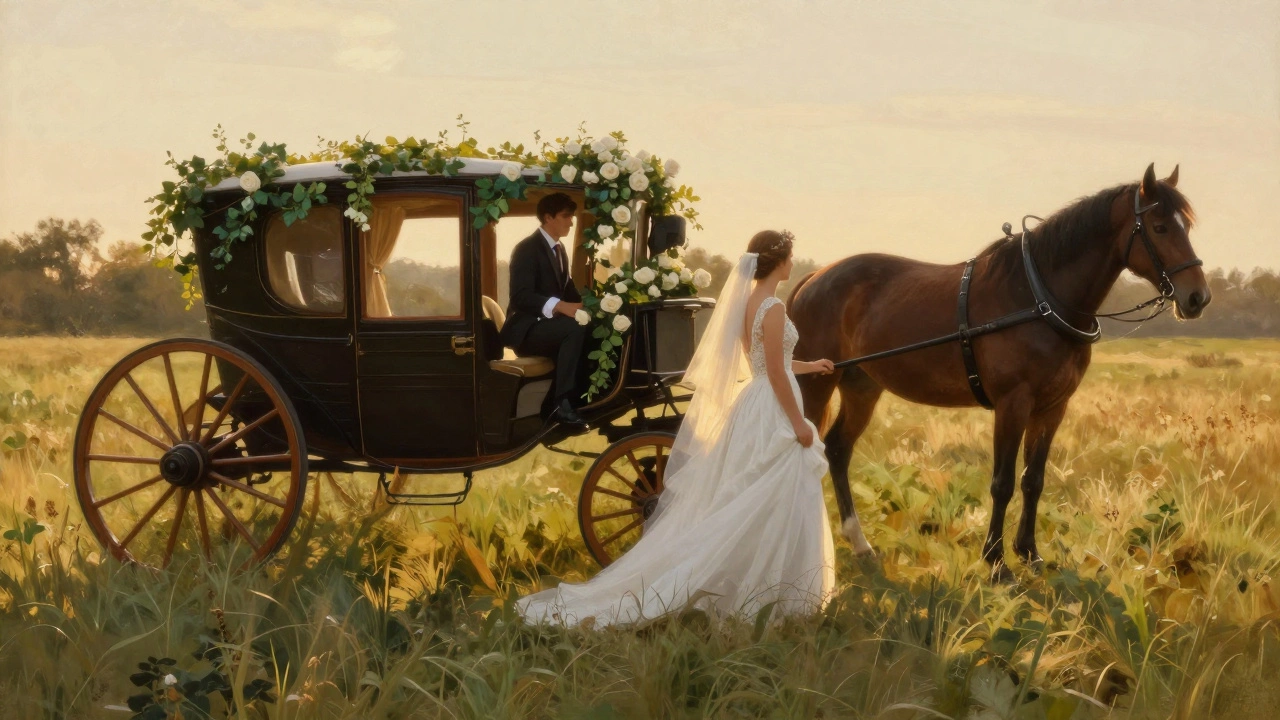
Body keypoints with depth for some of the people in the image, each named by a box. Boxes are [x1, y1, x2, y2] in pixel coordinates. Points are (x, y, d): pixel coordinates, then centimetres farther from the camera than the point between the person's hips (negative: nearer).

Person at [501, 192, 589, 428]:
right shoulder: (526, 249, -11)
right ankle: (562, 404, -35)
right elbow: (520, 296, -23)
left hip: (549, 326, 8)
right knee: (575, 328, -34)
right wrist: (560, 306, -37)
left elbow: (567, 290, 17)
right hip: (526, 329, -8)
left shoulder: (559, 250, 17)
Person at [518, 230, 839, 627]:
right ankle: (773, 595, 1)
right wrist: (799, 424, -14)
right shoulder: (773, 309, -18)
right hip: (773, 414, -9)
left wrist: (808, 366, 32)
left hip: (751, 406, 9)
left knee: (736, 511, 12)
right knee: (776, 510, -2)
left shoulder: (747, 302, 9)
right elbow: (776, 375, -19)